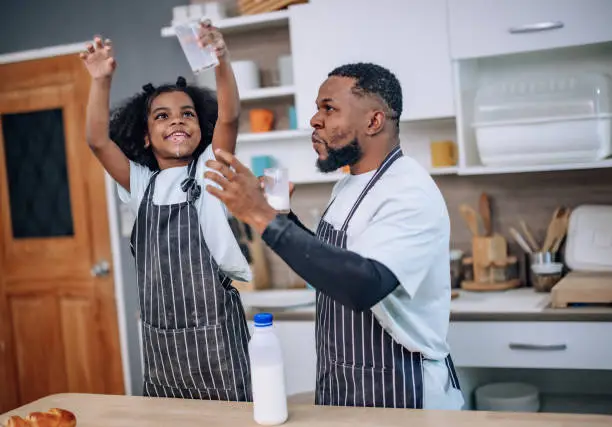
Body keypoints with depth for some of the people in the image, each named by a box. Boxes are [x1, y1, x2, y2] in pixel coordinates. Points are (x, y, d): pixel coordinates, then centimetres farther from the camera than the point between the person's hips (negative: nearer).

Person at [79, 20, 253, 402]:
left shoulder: (209, 172, -2)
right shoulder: (142, 185, 7)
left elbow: (229, 117, -18)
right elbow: (98, 141, -5)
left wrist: (222, 61, -34)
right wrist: (102, 81, -17)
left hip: (212, 335, -4)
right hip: (159, 340, 5)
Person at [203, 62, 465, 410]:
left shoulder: (411, 193, -22)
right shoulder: (350, 186, 7)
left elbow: (364, 285, -37)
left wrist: (264, 217, -36)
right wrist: (285, 215, 2)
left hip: (400, 393, -8)